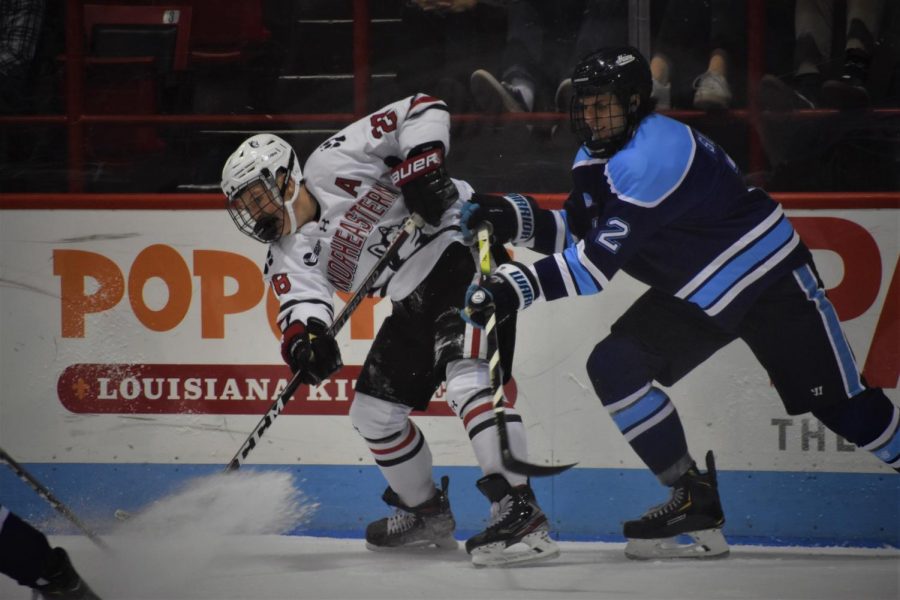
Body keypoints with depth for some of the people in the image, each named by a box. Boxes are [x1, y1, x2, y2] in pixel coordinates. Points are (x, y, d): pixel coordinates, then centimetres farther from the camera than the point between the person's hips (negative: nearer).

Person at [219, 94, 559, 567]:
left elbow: (423, 111, -11)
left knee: (466, 377, -27)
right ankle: (427, 514, 31)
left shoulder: (332, 164, -10)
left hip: (461, 250, -10)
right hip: (414, 304, 10)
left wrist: (422, 168, -25)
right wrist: (303, 338, -36)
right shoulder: (288, 257, 8)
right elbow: (302, 302, -14)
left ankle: (519, 513, -36)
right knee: (373, 408, 12)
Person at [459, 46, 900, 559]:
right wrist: (516, 218, -12)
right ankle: (695, 500, -4)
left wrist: (518, 287, -40)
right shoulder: (598, 157, 0)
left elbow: (597, 263, -35)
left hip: (770, 277, -8)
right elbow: (580, 232, 4)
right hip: (696, 294, 8)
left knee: (839, 402, -4)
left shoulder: (656, 155, -30)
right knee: (615, 365, -11)